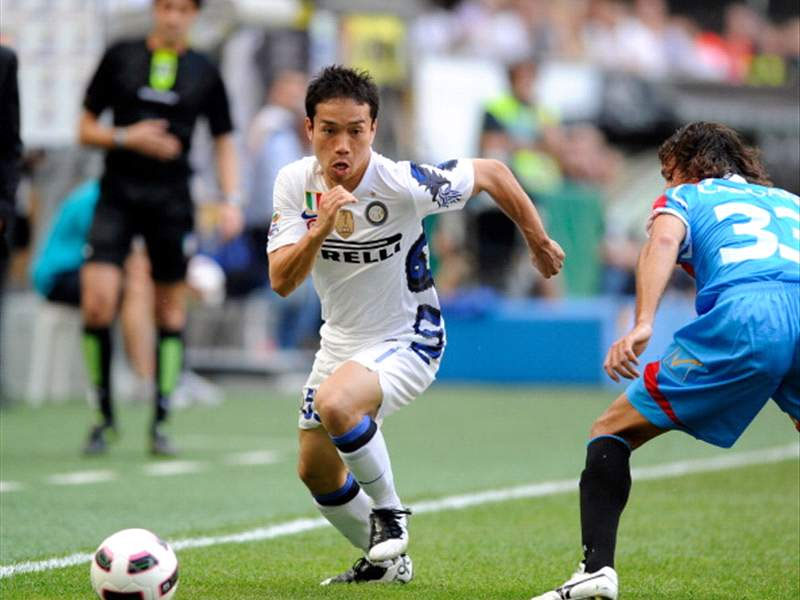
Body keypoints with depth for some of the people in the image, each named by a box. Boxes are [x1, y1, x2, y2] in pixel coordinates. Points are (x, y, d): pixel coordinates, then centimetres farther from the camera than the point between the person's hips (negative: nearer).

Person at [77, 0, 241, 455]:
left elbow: (224, 142, 11)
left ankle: (161, 423, 14)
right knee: (97, 303, -13)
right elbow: (86, 130, 6)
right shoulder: (120, 58, 2)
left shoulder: (204, 72, 5)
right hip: (118, 196, -1)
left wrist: (232, 200, -1)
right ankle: (105, 417, 2)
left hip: (172, 200, 1)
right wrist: (127, 137, -12)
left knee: (171, 310, 5)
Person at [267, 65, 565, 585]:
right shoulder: (296, 183, -13)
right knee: (316, 472, 16)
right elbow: (282, 281, -19)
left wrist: (539, 241, 3)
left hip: (407, 341, -6)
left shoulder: (404, 185, -25)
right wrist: (319, 230, -37)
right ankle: (385, 560, 41)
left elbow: (492, 173, -9)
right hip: (340, 342, 6)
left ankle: (389, 512, -11)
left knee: (335, 404, -35)